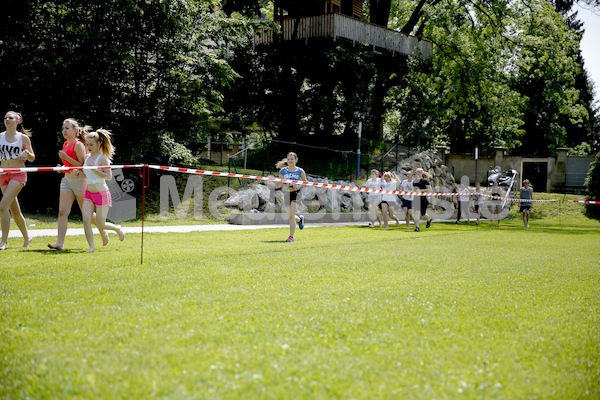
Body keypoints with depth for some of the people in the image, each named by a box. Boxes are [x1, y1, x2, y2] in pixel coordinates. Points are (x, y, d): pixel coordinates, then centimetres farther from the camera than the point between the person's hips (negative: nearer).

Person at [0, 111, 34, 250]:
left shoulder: (23, 138, 1)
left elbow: (32, 158, 7)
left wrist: (27, 154, -14)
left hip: (18, 174, -4)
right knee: (14, 210, 10)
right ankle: (26, 237, 28)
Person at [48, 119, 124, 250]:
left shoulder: (78, 144, -13)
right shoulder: (65, 144, 11)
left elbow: (83, 165, -18)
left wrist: (66, 157, -22)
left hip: (79, 181, -7)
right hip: (67, 180, 7)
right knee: (62, 212, -6)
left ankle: (115, 228, 21)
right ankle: (60, 243, -8)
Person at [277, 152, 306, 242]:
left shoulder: (300, 171, -2)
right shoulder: (283, 171, 3)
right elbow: (280, 184, 8)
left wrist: (299, 186, -12)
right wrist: (285, 185, -13)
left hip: (296, 194, -4)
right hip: (287, 193, 4)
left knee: (291, 216, -12)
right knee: (289, 216, 14)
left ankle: (291, 236, -5)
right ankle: (299, 219, 49)